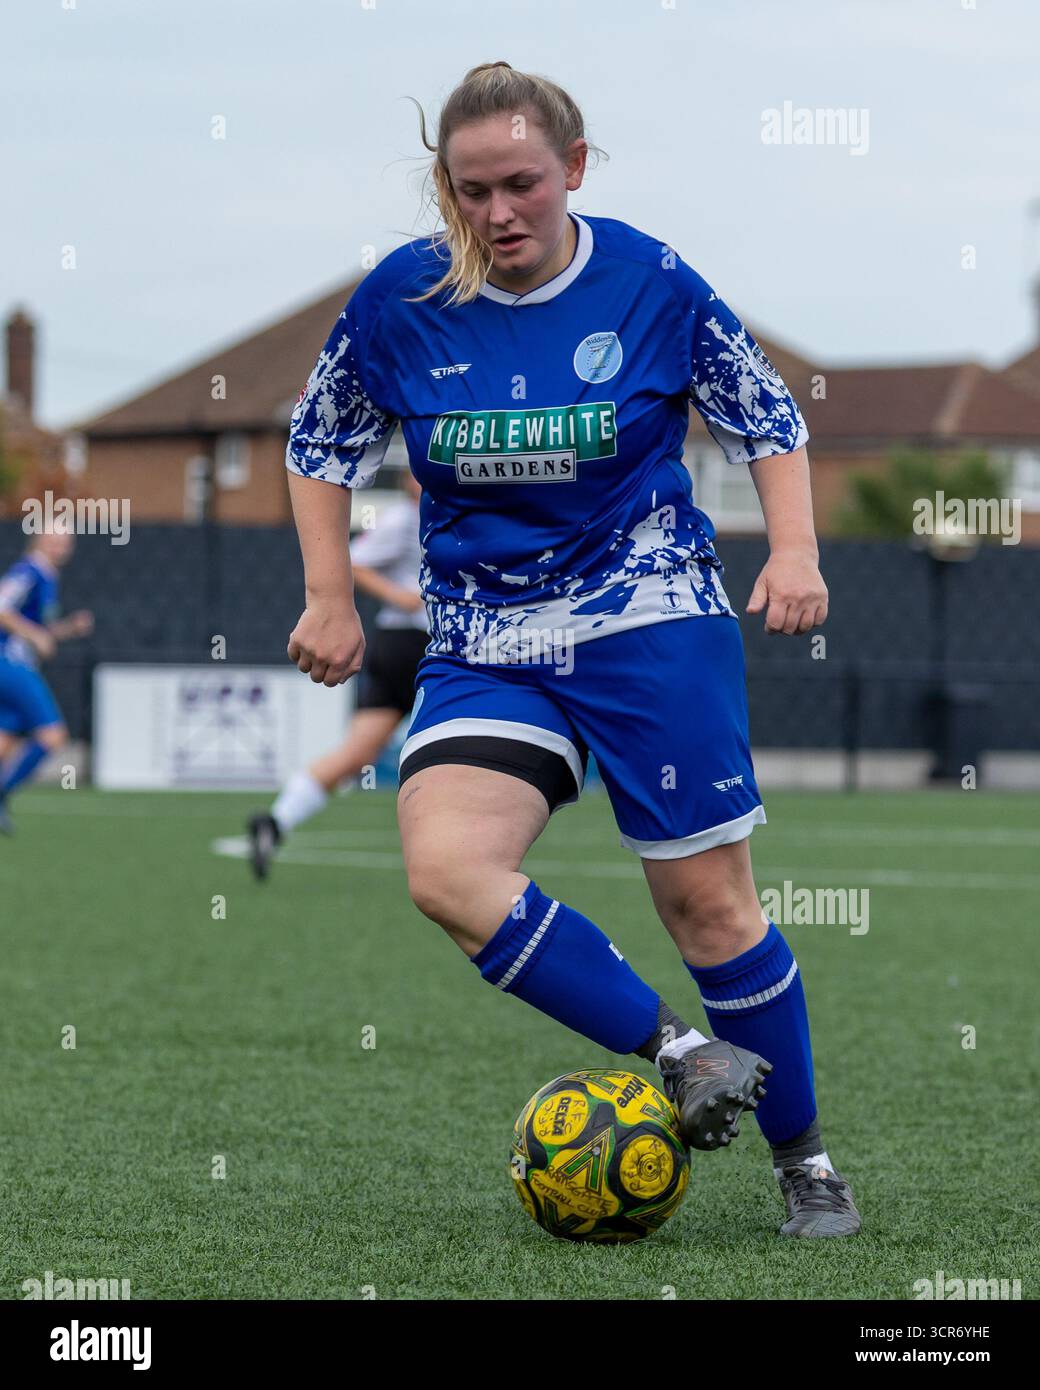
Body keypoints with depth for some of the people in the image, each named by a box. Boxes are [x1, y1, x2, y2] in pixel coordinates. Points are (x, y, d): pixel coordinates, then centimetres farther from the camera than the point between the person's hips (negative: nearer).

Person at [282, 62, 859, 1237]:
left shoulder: (651, 283, -7)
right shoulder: (400, 299, -4)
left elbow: (769, 420, 6)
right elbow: (320, 444, 12)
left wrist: (793, 548, -8)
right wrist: (330, 598, 5)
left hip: (653, 620, -2)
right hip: (485, 645, 2)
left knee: (706, 899, -1)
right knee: (444, 870, -23)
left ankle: (805, 1162, 16)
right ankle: (678, 1054, -12)